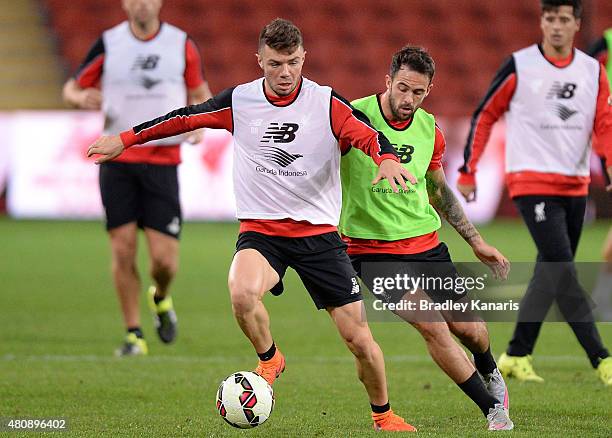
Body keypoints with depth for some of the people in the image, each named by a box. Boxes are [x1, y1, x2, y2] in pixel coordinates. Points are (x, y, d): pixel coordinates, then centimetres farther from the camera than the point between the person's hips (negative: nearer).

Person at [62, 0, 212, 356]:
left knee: (165, 259, -7)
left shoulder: (182, 44, 3)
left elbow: (200, 93, 16)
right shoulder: (108, 44, 2)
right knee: (123, 249, -5)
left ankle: (161, 299, 28)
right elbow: (72, 88, 10)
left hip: (163, 161, 0)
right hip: (117, 160, 0)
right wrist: (80, 97, -14)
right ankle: (134, 334, 8)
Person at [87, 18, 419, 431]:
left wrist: (387, 159, -42)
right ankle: (269, 360, -2)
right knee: (243, 292, -34)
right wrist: (125, 139, 16)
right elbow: (184, 118, 12)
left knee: (359, 338, -2)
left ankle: (384, 415, 25)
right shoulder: (238, 102, -1)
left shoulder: (329, 104, -7)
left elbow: (369, 135, -19)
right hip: (260, 230, 0)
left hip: (319, 232, 0)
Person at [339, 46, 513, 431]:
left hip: (426, 243, 5)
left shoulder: (429, 130, 2)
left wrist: (477, 242, 19)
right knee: (432, 326, -18)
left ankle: (490, 373, 43)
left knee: (466, 327, 7)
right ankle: (493, 408, -3)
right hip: (372, 250, -5)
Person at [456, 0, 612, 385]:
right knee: (562, 270, -15)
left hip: (575, 186, 5)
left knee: (551, 274, 9)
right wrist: (468, 170, 2)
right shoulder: (519, 67, -4)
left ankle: (517, 356, 19)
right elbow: (485, 116, 3)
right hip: (532, 181, -5)